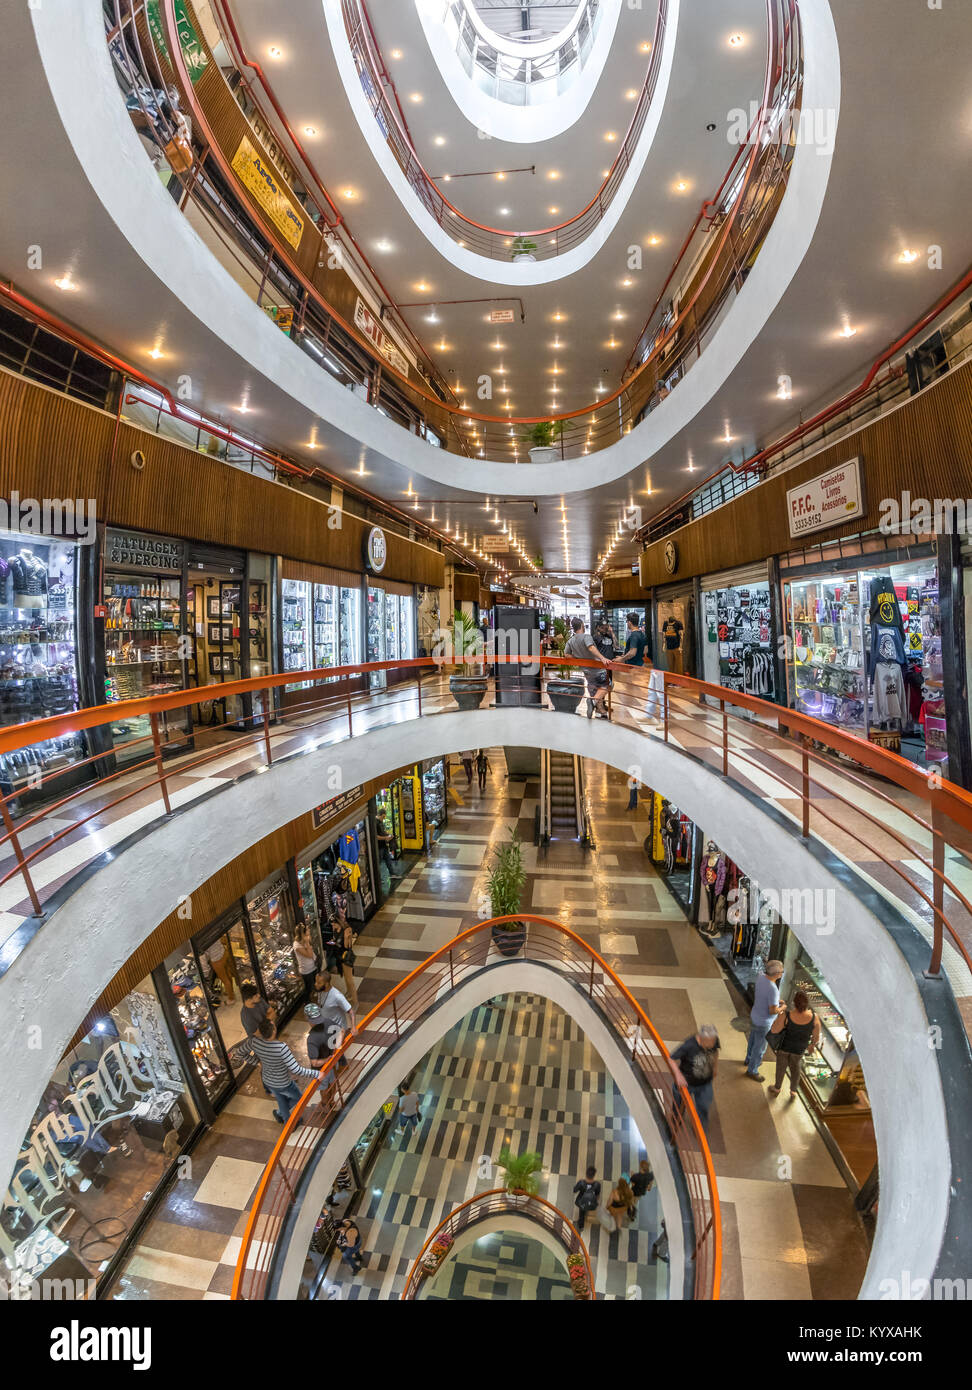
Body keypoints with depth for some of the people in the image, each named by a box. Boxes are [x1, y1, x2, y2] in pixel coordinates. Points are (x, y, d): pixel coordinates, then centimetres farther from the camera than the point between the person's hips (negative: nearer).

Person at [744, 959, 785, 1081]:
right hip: (763, 1023, -8)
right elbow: (773, 1011, -28)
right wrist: (781, 1008, -8)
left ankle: (749, 1059, 54)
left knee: (753, 1040, 31)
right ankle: (752, 1071, 34)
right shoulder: (773, 990, -38)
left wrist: (775, 1002, 7)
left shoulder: (760, 977, -14)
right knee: (760, 1048, 15)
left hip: (754, 1016, 8)